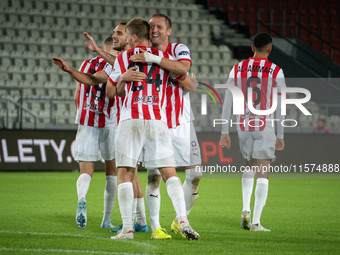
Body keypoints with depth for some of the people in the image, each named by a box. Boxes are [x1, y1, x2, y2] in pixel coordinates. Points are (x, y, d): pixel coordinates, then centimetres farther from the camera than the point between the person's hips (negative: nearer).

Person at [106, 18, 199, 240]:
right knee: (170, 173, 4)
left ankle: (127, 228, -4)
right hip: (158, 121, 2)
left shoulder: (123, 58, 9)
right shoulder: (164, 58, 12)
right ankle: (183, 220, -10)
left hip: (130, 120, -2)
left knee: (125, 174, 3)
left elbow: (111, 91, 16)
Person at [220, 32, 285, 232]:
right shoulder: (276, 71, -4)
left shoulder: (237, 69, 5)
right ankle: (256, 222, -8)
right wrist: (281, 135, 1)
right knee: (262, 174, -1)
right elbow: (280, 106, -4)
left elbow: (227, 101, 3)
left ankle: (246, 209, 5)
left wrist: (225, 132, 7)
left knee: (250, 168, 23)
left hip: (243, 125, 4)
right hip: (265, 126, -4)